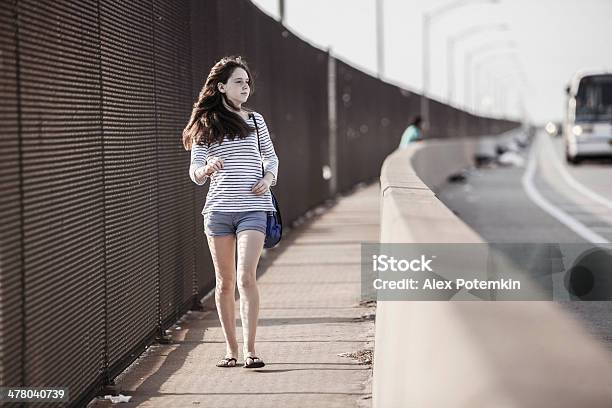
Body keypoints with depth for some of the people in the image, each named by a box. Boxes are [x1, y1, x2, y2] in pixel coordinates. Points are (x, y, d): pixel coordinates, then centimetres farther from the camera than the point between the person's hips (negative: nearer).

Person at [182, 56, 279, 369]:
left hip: (252, 208, 0)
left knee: (246, 277, -14)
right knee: (225, 282, 6)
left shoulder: (255, 120, 11)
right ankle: (230, 348, 16)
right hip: (218, 209, 0)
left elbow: (271, 158, 23)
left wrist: (269, 178, 2)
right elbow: (195, 175, 3)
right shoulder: (205, 125, 5)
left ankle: (249, 349, -15)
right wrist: (207, 168, -20)